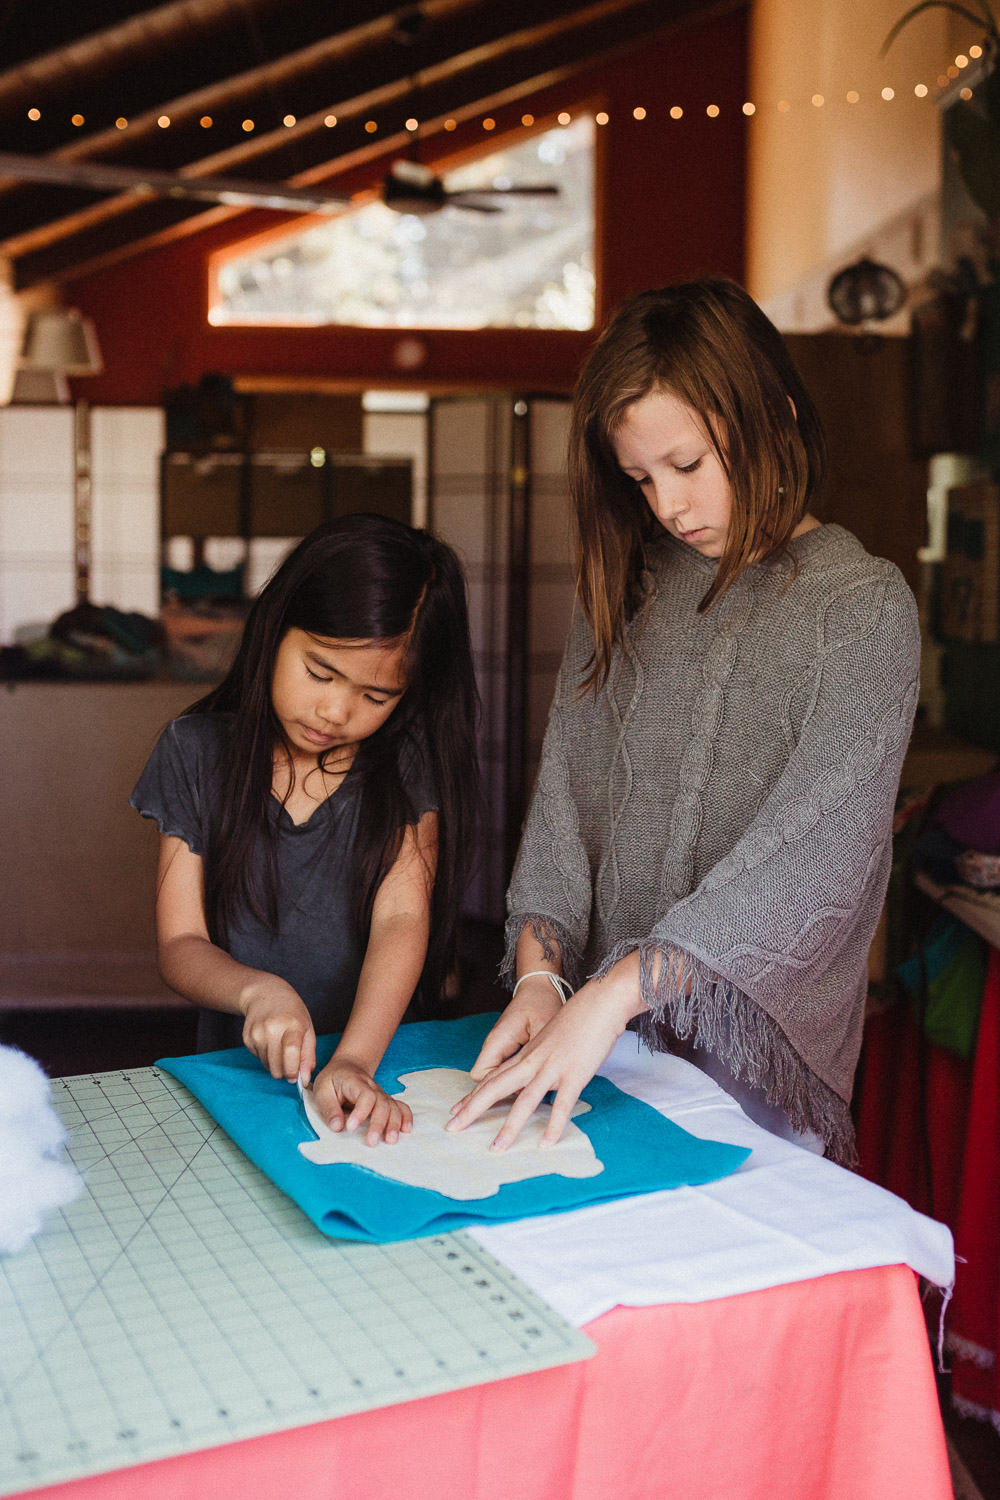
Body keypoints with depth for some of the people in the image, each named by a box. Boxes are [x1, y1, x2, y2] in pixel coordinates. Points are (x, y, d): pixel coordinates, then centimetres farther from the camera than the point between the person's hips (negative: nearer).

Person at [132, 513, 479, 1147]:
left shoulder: (412, 761, 0)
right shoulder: (196, 752, 3)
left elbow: (402, 920, -12)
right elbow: (180, 943, 2)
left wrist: (354, 1062, -28)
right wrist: (256, 989, -19)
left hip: (382, 1058, 1)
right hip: (244, 1069, -1)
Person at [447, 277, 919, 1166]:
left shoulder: (864, 608, -10)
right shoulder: (628, 589, 6)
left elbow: (809, 856, -20)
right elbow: (567, 786, 2)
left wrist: (613, 993, -28)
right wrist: (540, 973, -12)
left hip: (760, 1055, -4)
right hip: (607, 1029, 4)